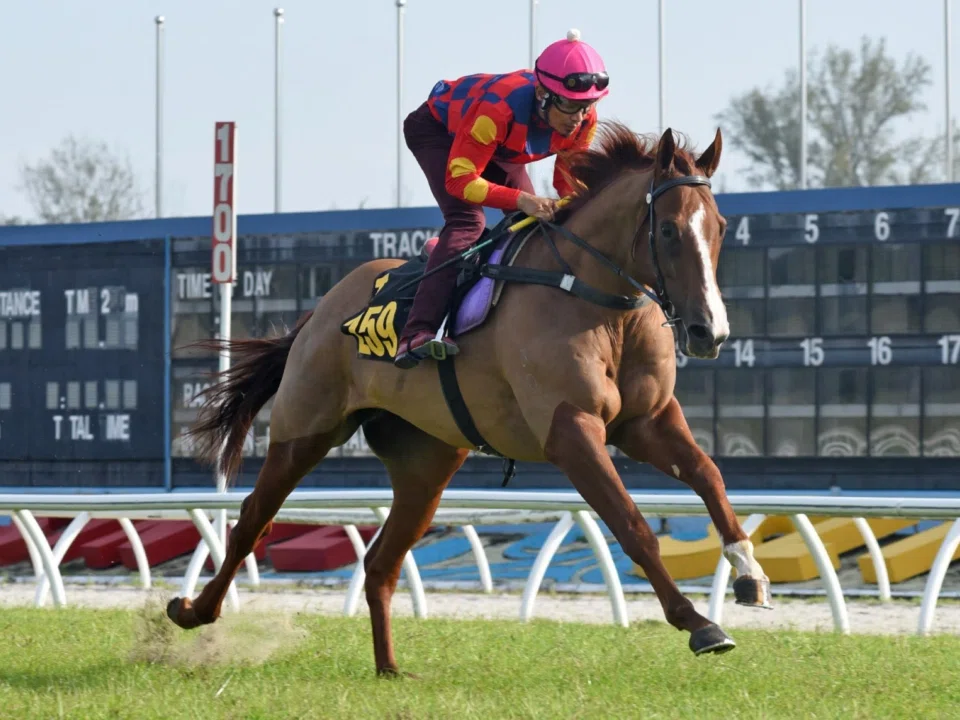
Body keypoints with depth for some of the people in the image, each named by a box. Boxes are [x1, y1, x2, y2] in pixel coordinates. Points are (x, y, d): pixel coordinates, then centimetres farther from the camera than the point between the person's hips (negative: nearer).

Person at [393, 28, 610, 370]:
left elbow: (568, 181, -8)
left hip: (498, 146, 8)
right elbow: (459, 180, -41)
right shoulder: (499, 109, -44)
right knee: (467, 221, -27)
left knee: (536, 222, -4)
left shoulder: (584, 119, -24)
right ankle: (416, 335, -40)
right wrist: (521, 200, -53)